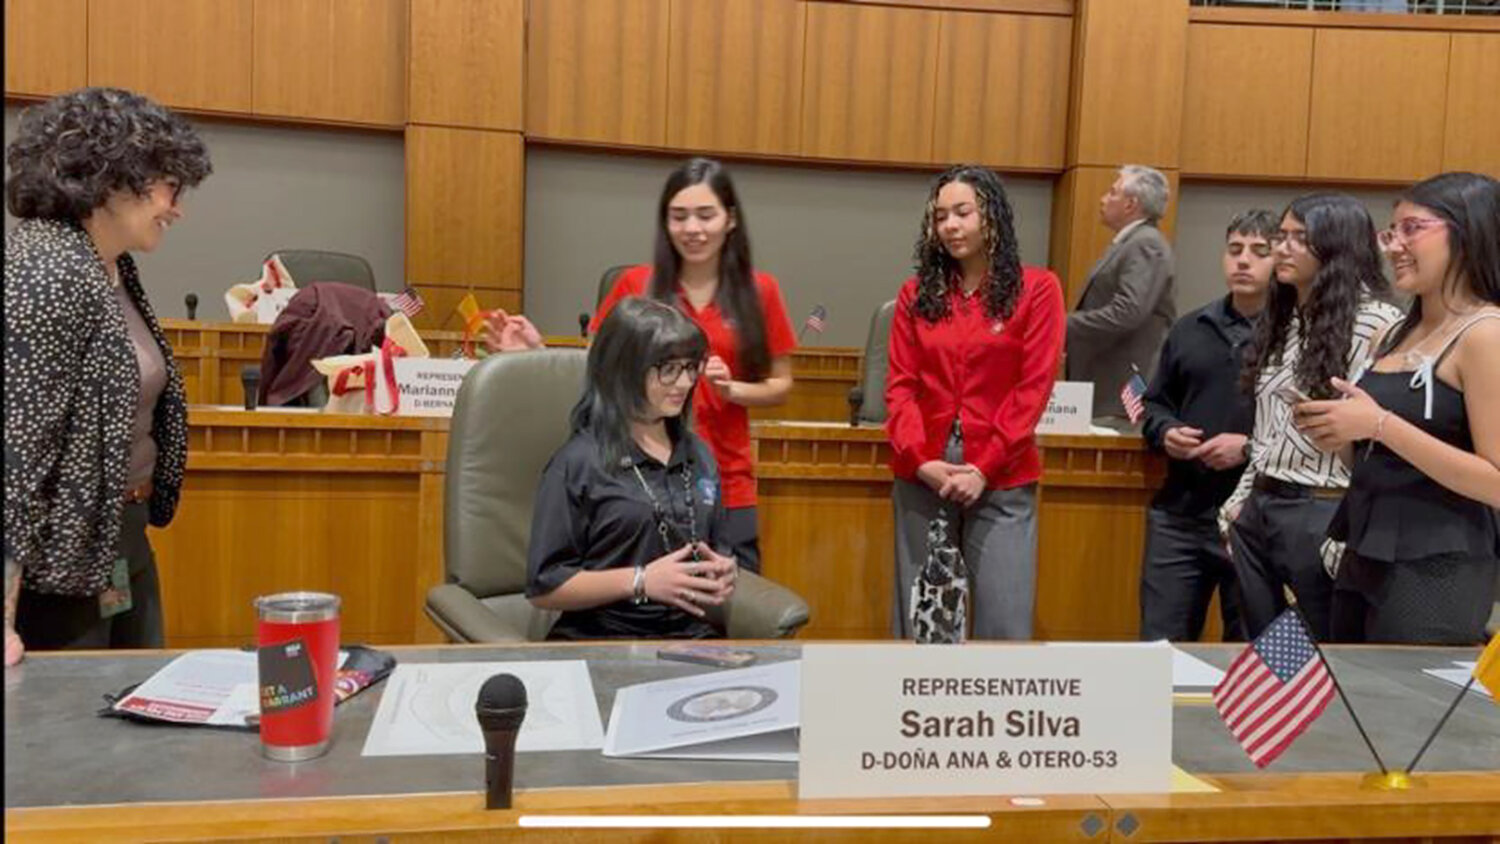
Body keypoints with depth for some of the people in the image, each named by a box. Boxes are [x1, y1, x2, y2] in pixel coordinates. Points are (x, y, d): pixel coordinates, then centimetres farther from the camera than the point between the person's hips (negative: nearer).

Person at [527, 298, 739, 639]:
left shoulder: (698, 455, 15)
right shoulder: (578, 463, -5)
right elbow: (543, 588, -7)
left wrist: (723, 572, 4)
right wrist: (641, 582, -16)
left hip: (690, 635, 5)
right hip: (598, 641, -5)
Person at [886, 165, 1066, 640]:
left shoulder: (1036, 289, 2)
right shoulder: (916, 293, 10)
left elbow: (1033, 389, -4)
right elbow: (900, 385, 5)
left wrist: (984, 468, -12)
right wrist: (920, 460, -10)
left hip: (1001, 480, -2)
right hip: (923, 477, 3)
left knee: (1004, 623, -1)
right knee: (917, 619, 9)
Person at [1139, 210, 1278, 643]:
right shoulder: (1190, 329, 13)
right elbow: (1155, 403, 19)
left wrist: (1252, 447, -20)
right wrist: (1165, 432, -1)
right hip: (1179, 514, 5)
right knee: (1159, 646, 10)